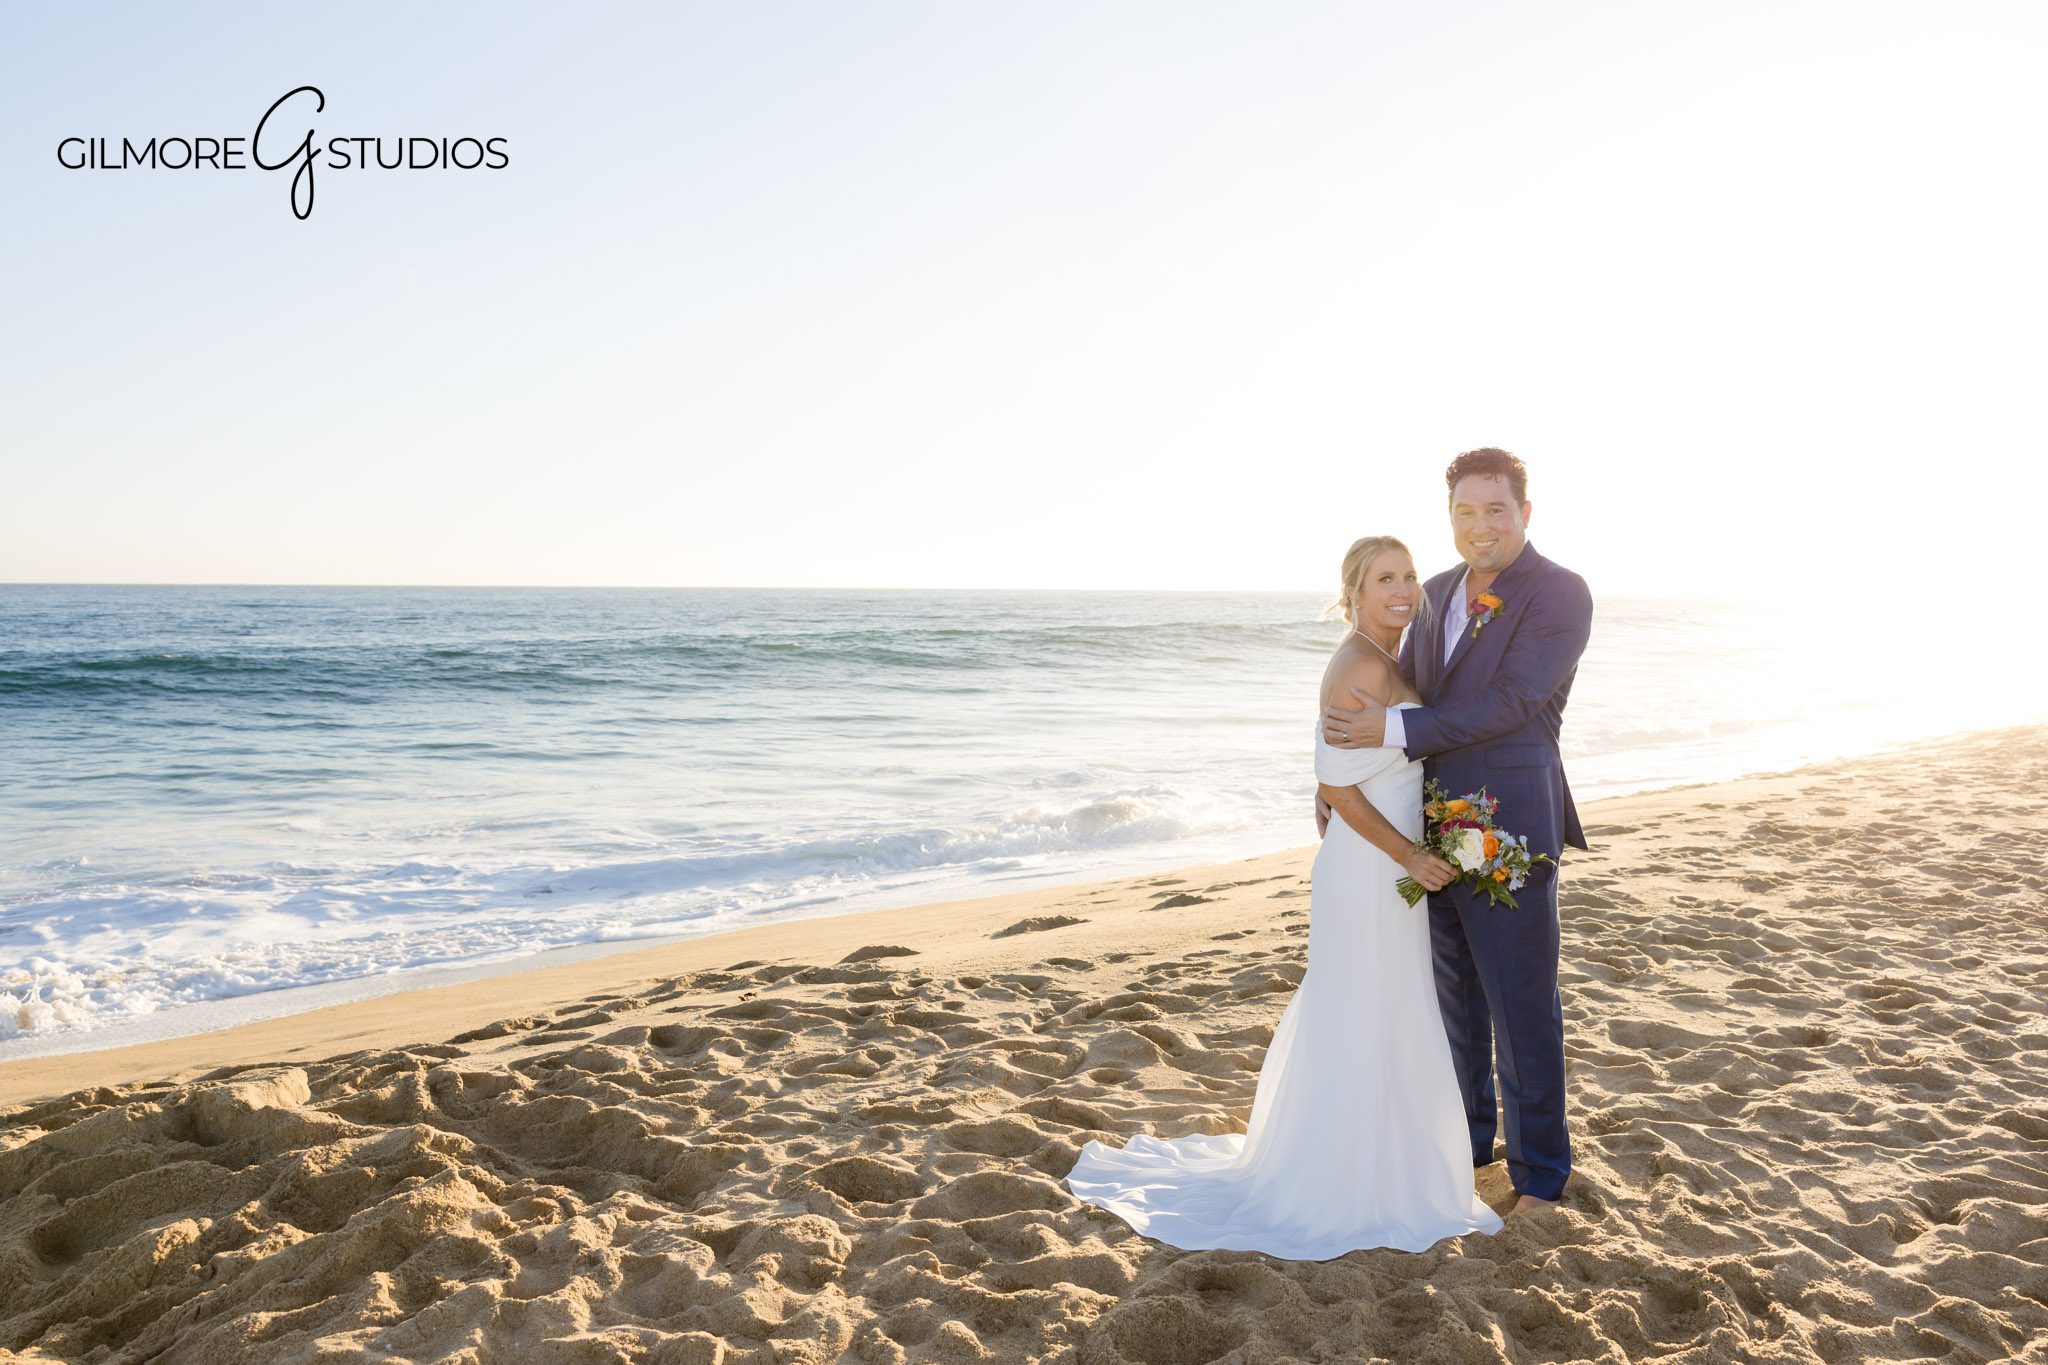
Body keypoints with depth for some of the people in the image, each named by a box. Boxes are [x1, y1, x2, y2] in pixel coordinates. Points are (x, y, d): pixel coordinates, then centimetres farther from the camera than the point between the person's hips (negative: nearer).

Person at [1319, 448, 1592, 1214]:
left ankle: (1539, 1171, 21)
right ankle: (1467, 1137, 36)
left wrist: (1393, 732, -23)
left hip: (1509, 833, -6)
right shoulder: (1439, 593, 10)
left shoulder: (1561, 595, -11)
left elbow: (1511, 704, -21)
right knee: (1454, 994, 18)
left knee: (1523, 1008, 3)